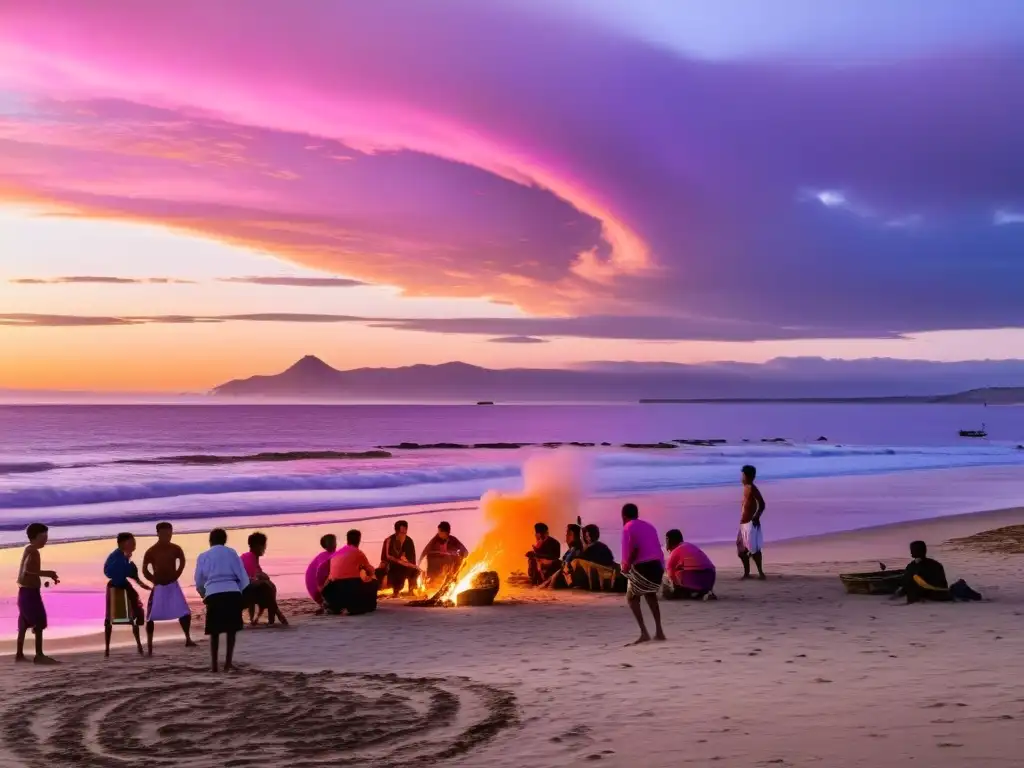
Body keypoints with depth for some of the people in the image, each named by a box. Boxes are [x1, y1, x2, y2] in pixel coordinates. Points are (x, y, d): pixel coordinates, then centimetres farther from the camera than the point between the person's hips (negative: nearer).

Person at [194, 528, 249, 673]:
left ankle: (214, 665, 10)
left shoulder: (203, 556, 14)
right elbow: (244, 578, 10)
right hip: (232, 594, 0)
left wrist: (204, 595, 39)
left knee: (215, 632, 12)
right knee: (231, 630, 12)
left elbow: (199, 582, 20)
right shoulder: (232, 553, 13)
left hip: (213, 595, 0)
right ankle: (228, 664, 8)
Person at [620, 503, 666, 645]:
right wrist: (661, 565, 18)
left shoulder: (628, 527, 1)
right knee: (650, 595, 28)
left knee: (632, 598, 6)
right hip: (657, 565, 7)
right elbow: (657, 547, 16)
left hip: (642, 566, -7)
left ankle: (644, 633, -9)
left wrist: (626, 565, -2)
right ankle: (659, 631, 23)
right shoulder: (648, 526, 22)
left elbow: (632, 549, -12)